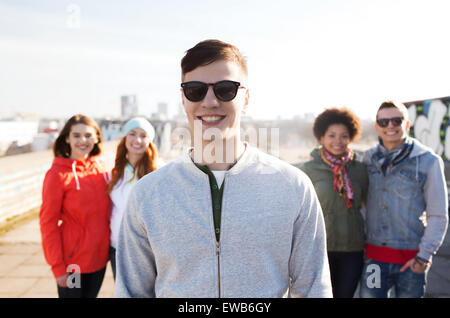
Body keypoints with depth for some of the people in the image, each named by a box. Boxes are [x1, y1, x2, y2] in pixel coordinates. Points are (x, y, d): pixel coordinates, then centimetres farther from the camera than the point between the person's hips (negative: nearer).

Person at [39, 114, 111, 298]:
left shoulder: (100, 169, 3)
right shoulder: (58, 174, -11)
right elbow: (48, 222, -11)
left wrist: (111, 245, 7)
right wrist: (57, 267, -12)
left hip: (100, 258, 5)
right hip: (72, 262, -5)